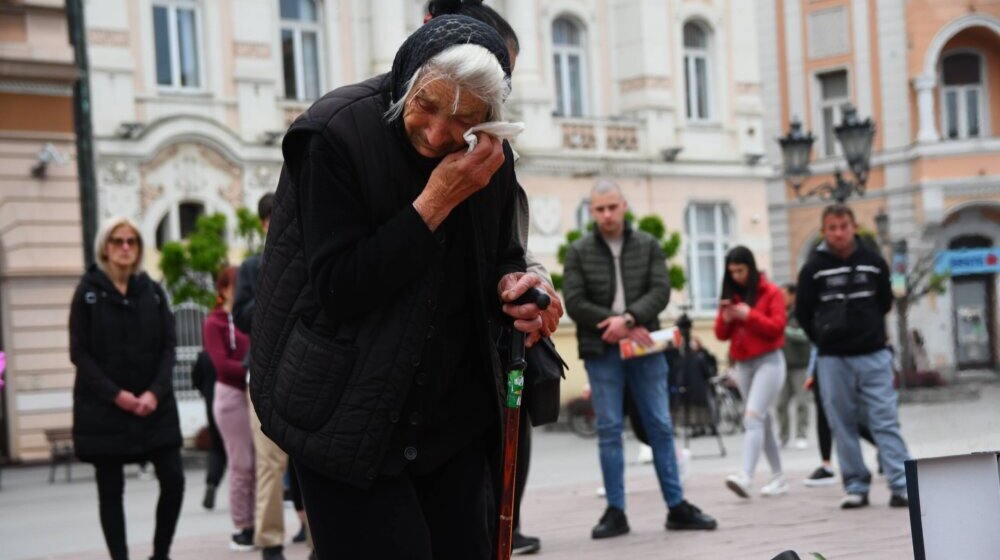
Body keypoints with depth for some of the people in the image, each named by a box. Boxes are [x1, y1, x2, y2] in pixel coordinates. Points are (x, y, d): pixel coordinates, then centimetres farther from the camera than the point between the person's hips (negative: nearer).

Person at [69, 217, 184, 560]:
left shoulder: (153, 292, 8)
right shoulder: (88, 292, 0)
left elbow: (168, 346, 4)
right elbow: (80, 352, -5)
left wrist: (156, 392, -12)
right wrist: (115, 394, -15)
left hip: (154, 404, 3)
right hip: (103, 407, -2)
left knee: (173, 480, -4)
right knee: (110, 489, 2)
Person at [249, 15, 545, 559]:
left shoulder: (490, 154, 0)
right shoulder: (336, 135, -16)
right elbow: (337, 289, -20)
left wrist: (512, 285, -11)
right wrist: (436, 203, -25)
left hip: (455, 418, 5)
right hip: (351, 417, -5)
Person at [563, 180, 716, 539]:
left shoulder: (648, 246, 7)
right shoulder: (579, 252, 3)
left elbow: (660, 291, -4)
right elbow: (575, 303, -5)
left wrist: (629, 318, -19)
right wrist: (616, 325, -12)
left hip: (645, 347, 1)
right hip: (601, 351, -1)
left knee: (660, 427, 4)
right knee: (609, 430, 1)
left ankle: (677, 506, 10)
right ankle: (615, 511, 6)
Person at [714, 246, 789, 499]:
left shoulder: (771, 292, -2)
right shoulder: (730, 295, 11)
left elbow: (777, 327, -10)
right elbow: (721, 334, 9)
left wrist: (749, 315, -18)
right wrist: (725, 319, -11)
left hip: (768, 361, -6)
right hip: (742, 364, 6)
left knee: (753, 417, -19)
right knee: (764, 421, 10)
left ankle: (746, 476, -29)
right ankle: (778, 477, 17)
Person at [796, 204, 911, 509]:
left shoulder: (874, 261, 3)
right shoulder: (813, 268, -1)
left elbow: (885, 302, 16)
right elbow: (803, 312, 6)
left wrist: (871, 331, 13)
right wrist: (825, 339, 8)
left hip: (873, 355, 0)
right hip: (833, 359, 0)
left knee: (886, 420, -4)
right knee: (843, 425, 3)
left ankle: (901, 485, -5)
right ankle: (856, 486, 10)